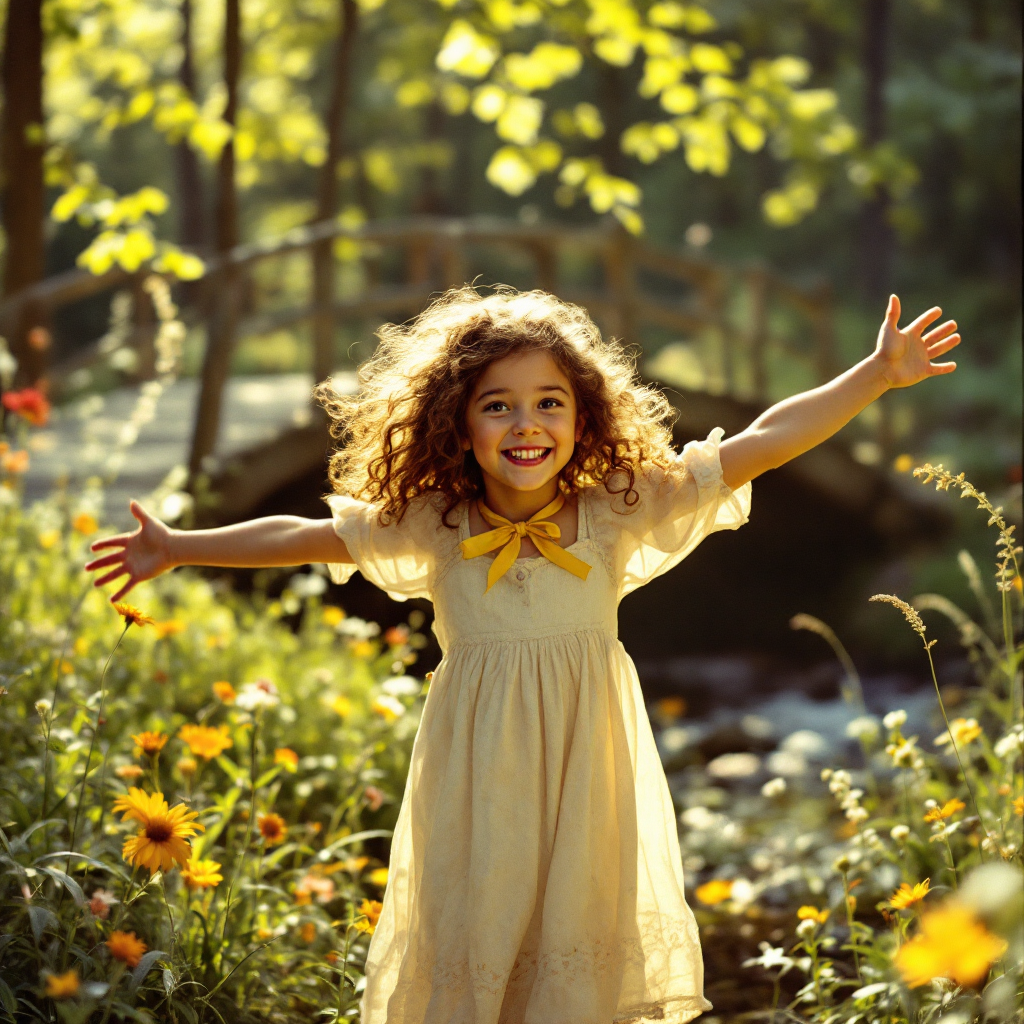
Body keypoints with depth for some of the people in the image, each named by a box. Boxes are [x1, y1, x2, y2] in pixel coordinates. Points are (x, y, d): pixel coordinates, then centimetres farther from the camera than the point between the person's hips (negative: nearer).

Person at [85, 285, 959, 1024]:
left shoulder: (616, 512, -5)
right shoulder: (433, 527, -3)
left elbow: (760, 445, -6)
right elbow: (304, 537, 5)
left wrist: (877, 375, -7)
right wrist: (179, 550, 7)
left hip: (585, 769, 0)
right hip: (478, 777, 0)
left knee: (579, 948, 8)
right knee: (467, 951, 5)